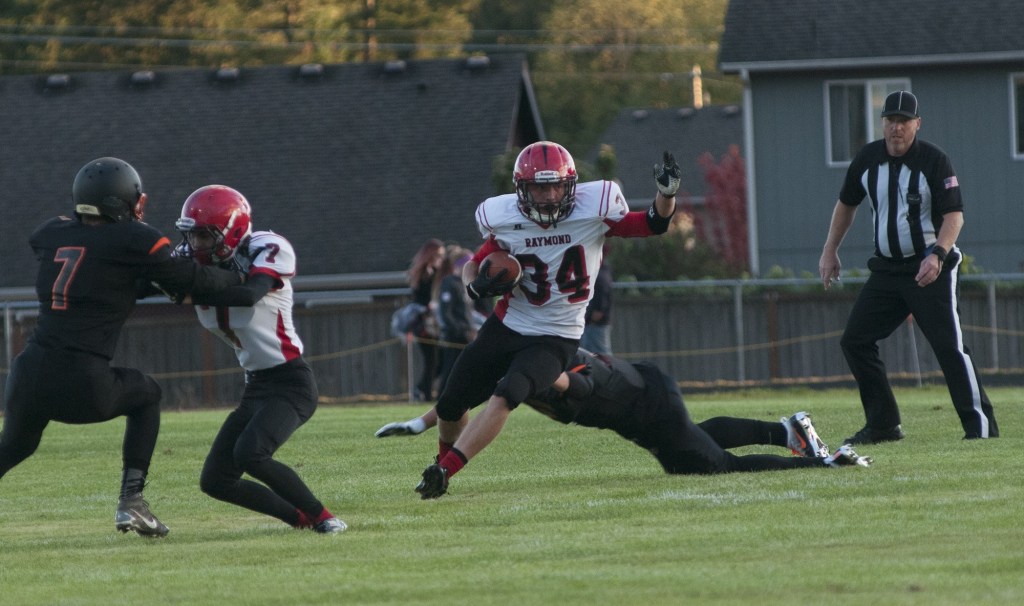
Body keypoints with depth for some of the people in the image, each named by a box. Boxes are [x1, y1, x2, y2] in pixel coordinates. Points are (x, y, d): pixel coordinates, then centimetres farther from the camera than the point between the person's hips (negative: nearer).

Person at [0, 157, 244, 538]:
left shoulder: (49, 236, 14)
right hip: (84, 388, -4)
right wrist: (241, 277, 26)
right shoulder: (135, 242, 0)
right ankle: (131, 501, 19)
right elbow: (192, 282, 9)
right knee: (146, 395, 28)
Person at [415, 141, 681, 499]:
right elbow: (474, 265, 6)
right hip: (506, 327, 3)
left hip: (555, 339, -3)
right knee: (450, 406, 9)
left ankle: (444, 471, -26)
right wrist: (476, 285, -17)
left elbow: (654, 225, -6)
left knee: (504, 397, -28)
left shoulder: (593, 209, -13)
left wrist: (667, 194, -26)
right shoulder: (505, 220, -8)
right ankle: (443, 459, 40)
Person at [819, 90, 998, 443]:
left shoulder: (934, 161, -12)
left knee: (948, 345, -16)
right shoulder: (868, 160, 4)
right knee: (854, 341, 3)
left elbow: (954, 214, -17)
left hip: (932, 268, -6)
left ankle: (980, 424, -11)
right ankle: (884, 425, 10)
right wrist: (830, 252, 17)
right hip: (886, 269, 6)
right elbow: (847, 203, 20)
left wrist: (937, 255, -32)